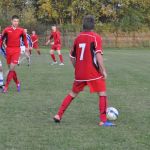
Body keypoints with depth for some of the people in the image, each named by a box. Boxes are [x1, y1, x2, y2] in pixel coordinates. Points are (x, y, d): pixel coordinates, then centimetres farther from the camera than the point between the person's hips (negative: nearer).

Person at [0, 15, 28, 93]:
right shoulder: (7, 30, -1)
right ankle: (17, 83, 28)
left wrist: (26, 47, 11)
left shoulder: (21, 30, 0)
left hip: (16, 50, -2)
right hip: (8, 49, 2)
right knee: (10, 68, 7)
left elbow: (24, 38, 16)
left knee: (12, 68, -11)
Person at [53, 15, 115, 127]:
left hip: (79, 74, 5)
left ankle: (59, 115, 15)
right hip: (93, 73, -5)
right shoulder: (96, 37, -8)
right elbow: (98, 55, -19)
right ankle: (103, 120, -3)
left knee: (73, 94, 19)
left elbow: (72, 57, 13)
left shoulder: (78, 38, 8)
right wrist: (103, 70, -16)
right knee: (102, 94, 4)